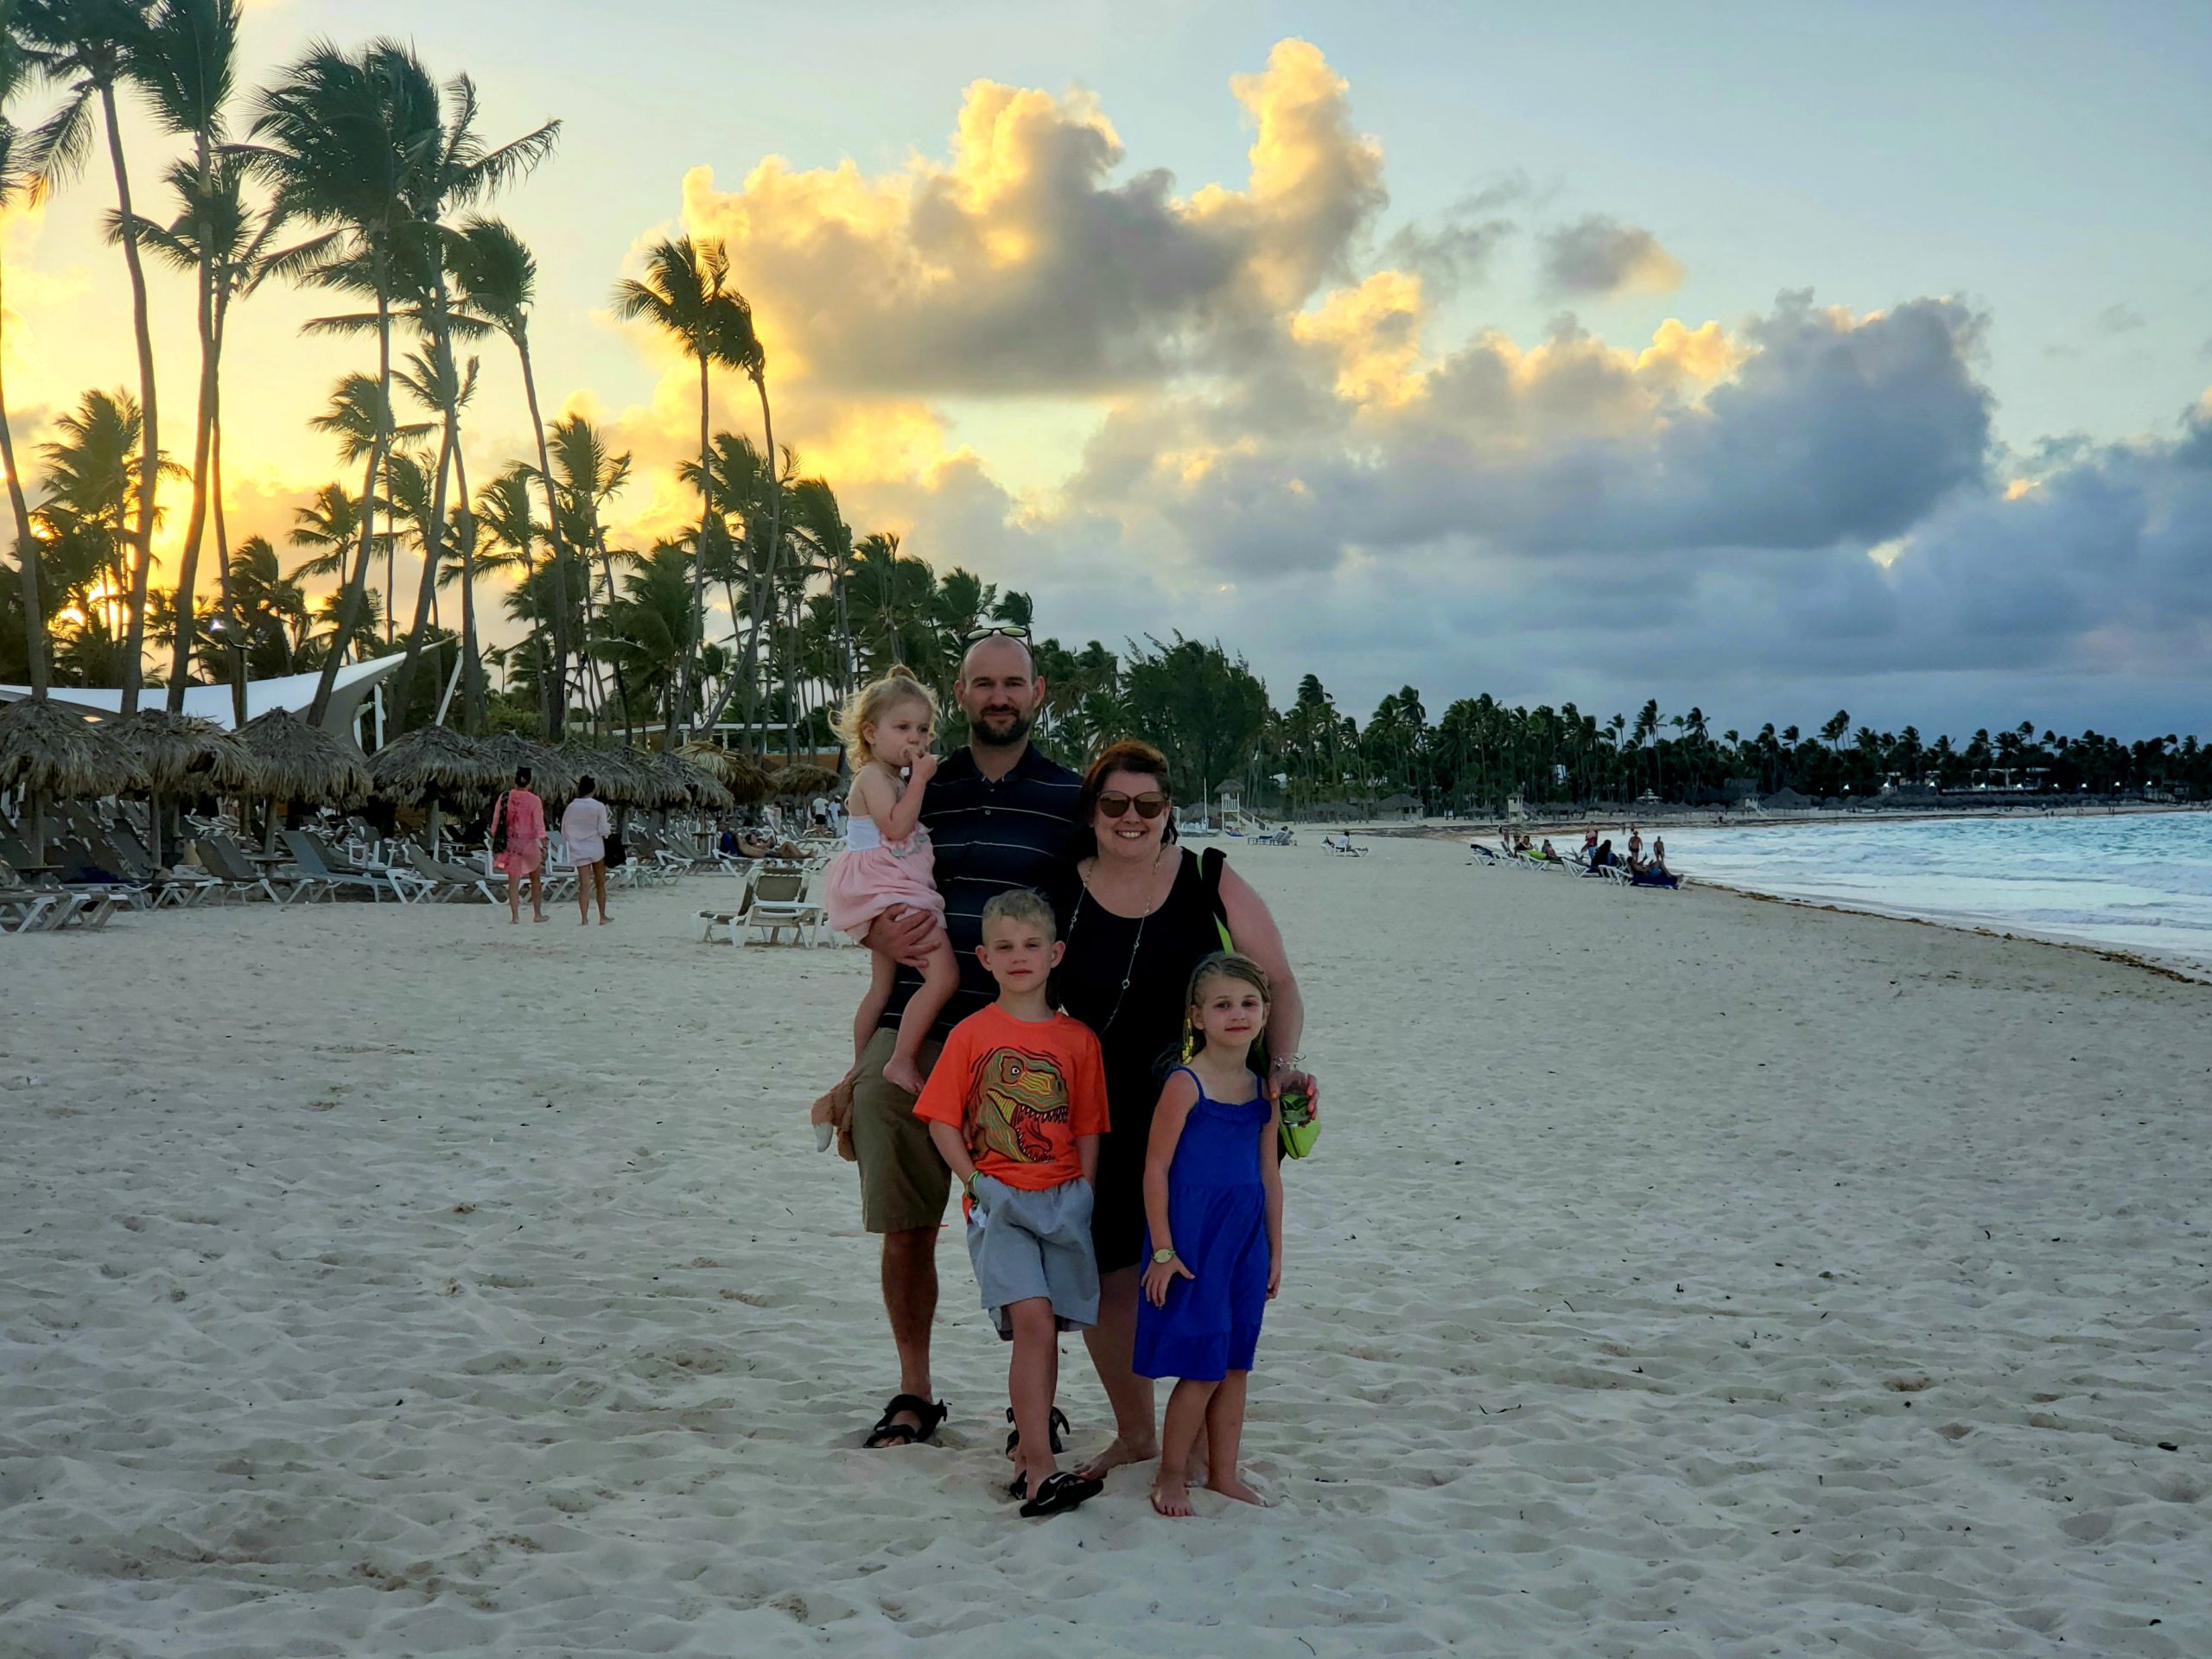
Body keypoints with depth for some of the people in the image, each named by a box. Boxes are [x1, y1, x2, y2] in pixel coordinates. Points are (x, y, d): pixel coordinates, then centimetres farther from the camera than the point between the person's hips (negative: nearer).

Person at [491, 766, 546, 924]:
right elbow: (539, 825, -12)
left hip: (510, 844, 2)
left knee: (513, 881, 6)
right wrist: (544, 846, -7)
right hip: (529, 843, -2)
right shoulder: (534, 800, -11)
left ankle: (515, 915, 0)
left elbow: (495, 822, 3)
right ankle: (537, 914, 16)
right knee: (536, 879, 14)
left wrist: (494, 841, 12)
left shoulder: (504, 798, -2)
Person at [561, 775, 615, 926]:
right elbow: (603, 830, -11)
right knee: (600, 883, 12)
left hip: (579, 850, 2)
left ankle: (584, 919, -8)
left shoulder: (571, 807, -2)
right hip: (596, 848, -2)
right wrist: (609, 826, 9)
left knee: (584, 885, 0)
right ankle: (602, 917, 19)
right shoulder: (599, 806, -10)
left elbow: (564, 830, 5)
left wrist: (568, 843, 22)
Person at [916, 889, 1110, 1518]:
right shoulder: (971, 1034, 3)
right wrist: (975, 1183, -8)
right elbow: (941, 1120, 2)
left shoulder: (1077, 1038, 7)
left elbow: (1088, 1130, 9)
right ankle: (1040, 1469, -18)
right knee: (1033, 1321, -17)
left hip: (1063, 1201, 3)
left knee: (1044, 1332, 7)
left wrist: (1083, 1198, -1)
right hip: (998, 1202, -3)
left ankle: (1027, 1444, 24)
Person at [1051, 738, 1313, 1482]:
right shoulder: (1064, 894, 2)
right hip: (1102, 1114, 2)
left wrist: (1280, 1061, -16)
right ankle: (1135, 1433, 25)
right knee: (1102, 1274, 5)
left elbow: (1279, 982, 1)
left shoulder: (1211, 882, -2)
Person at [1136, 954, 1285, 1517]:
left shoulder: (1264, 1090, 7)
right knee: (1201, 1368, -3)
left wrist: (1274, 1251, 13)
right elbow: (1156, 1167, -11)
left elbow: (1269, 1174, 13)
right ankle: (1171, 1476, 14)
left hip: (1246, 1238, 6)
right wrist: (1162, 1250, -12)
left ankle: (1223, 1475, 24)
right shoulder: (1186, 1084, -11)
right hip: (1192, 1239, -6)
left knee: (1236, 1364, 11)